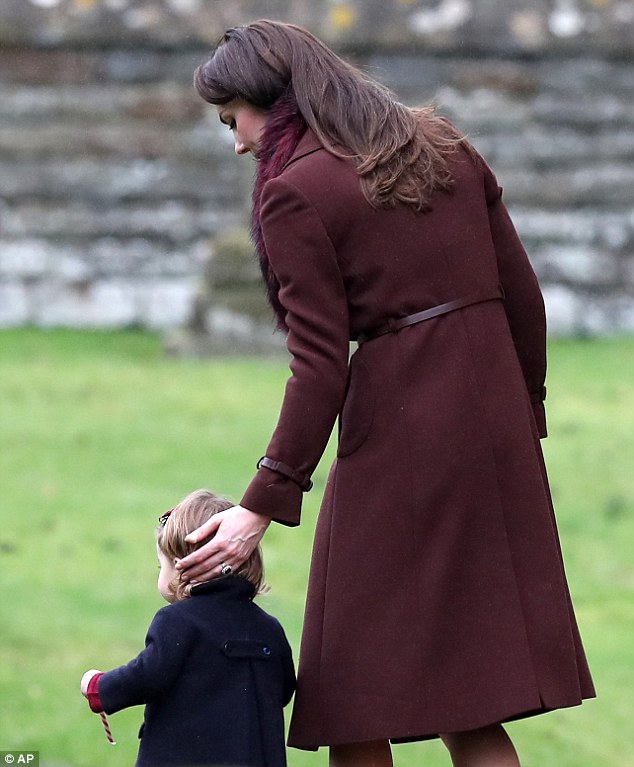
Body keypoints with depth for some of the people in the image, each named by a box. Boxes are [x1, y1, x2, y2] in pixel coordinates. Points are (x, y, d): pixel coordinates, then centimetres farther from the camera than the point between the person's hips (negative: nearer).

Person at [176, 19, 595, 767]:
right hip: (491, 419, 7)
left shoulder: (294, 193, -8)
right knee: (471, 706, 9)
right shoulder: (444, 147, 12)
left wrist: (262, 506, -12)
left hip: (395, 431, -7)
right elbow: (523, 297, 12)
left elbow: (320, 369, -13)